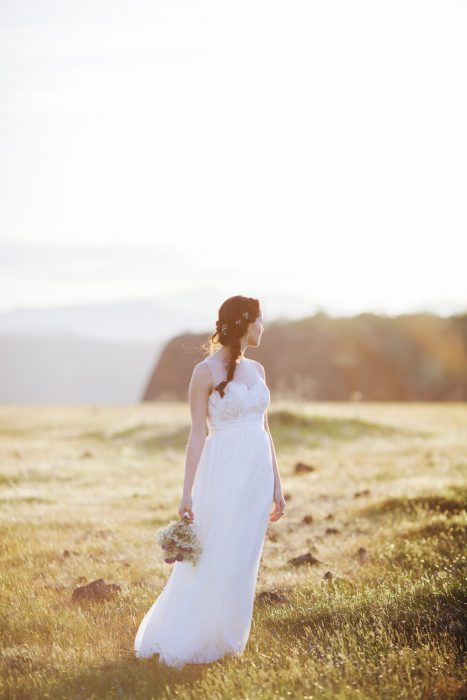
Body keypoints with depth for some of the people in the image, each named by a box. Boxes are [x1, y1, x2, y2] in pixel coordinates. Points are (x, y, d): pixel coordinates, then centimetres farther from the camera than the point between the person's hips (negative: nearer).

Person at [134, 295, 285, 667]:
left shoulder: (256, 369, 13)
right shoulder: (206, 371, -7)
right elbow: (198, 433, -8)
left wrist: (277, 485, 14)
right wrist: (187, 492, -11)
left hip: (258, 472, 6)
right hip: (223, 472, -6)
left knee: (244, 561, 7)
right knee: (212, 560, -4)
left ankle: (224, 639, 17)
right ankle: (181, 641, 8)